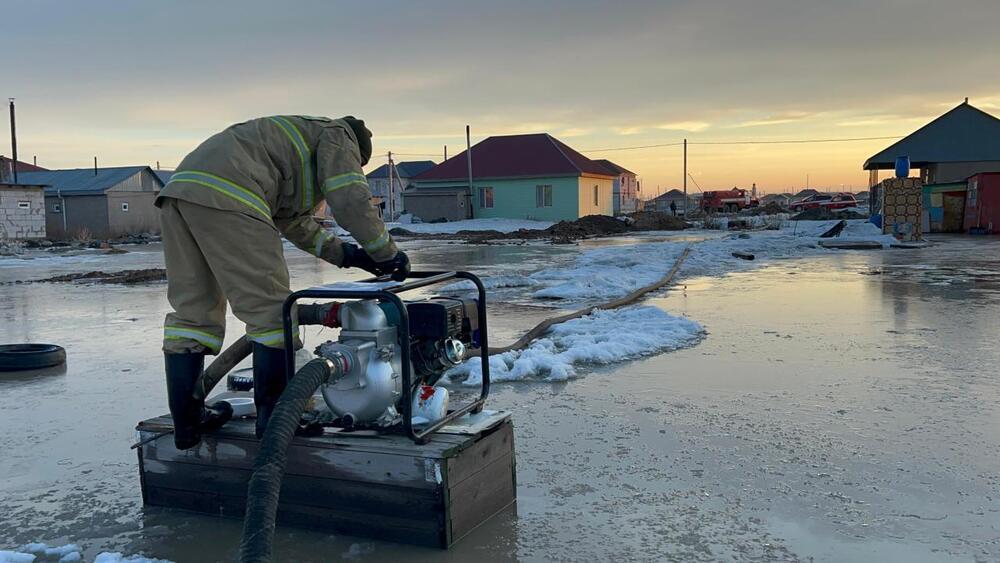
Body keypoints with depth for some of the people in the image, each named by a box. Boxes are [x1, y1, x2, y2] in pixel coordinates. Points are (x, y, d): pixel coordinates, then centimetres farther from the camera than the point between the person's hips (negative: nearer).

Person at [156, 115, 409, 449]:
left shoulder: (293, 140, 40)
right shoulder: (338, 135, 15)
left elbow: (294, 222, 39)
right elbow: (351, 200, 1)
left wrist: (346, 254, 33)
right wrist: (387, 253, 12)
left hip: (178, 188, 9)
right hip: (225, 196, -9)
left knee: (191, 311, 12)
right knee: (269, 309, -3)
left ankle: (187, 421, 16)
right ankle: (274, 419, 1)